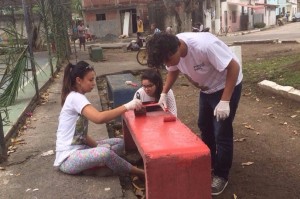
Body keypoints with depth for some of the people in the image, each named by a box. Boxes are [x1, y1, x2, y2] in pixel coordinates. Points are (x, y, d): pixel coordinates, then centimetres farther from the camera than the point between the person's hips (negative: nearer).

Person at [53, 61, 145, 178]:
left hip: (79, 149, 10)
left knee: (119, 143, 5)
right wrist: (127, 106, -31)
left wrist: (97, 146, -5)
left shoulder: (78, 97, 12)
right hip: (68, 158, -10)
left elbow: (81, 133, 10)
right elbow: (99, 118, -36)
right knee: (105, 152, -34)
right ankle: (138, 172, -13)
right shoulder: (75, 98, -19)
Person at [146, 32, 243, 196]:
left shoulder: (204, 45, -40)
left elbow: (234, 67, -33)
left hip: (227, 86, -7)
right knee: (204, 126, 19)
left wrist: (224, 101, -34)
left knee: (221, 132, -4)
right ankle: (209, 163, 40)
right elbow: (173, 71, 4)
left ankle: (221, 175, 12)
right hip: (207, 88, 8)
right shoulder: (171, 51, -18)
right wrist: (164, 93, -8)